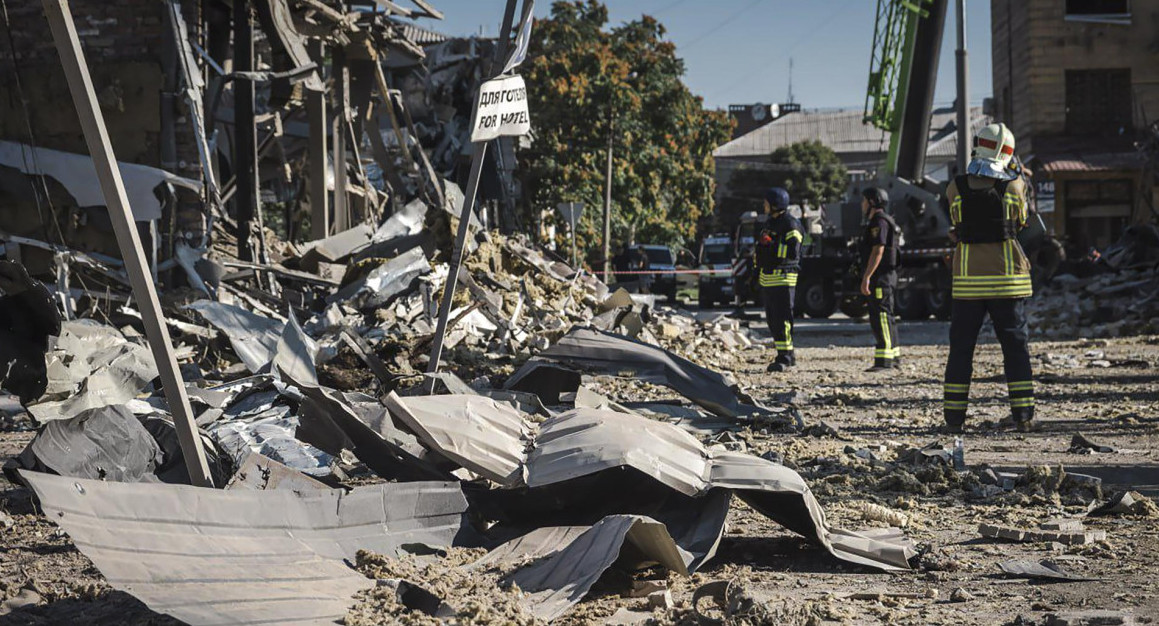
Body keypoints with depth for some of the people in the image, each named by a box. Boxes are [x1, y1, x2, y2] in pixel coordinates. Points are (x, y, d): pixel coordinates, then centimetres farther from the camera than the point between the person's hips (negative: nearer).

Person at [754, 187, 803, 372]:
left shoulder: (790, 225, -10)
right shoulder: (770, 222, 19)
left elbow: (793, 251, -22)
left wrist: (771, 244, -24)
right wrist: (758, 273, 25)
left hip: (783, 278, -10)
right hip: (768, 278, 10)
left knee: (782, 318, -10)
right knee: (772, 319, 12)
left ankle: (784, 358, -10)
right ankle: (788, 355, 19)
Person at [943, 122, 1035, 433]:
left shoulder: (955, 189, -3)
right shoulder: (1014, 186, -5)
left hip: (968, 279, 0)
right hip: (1007, 279, 0)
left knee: (961, 348, 7)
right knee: (1015, 346, 7)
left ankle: (954, 416, 7)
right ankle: (1023, 414, 5)